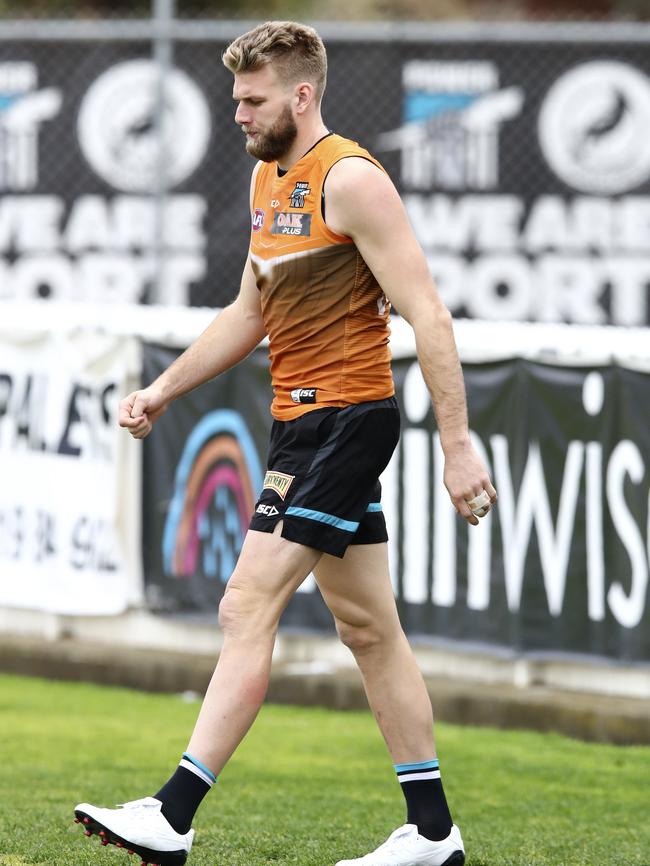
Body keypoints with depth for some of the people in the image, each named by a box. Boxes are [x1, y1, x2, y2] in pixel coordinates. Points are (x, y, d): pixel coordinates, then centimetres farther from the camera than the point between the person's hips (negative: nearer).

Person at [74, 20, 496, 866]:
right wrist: (163, 390, 19)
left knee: (248, 609, -14)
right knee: (367, 628, 11)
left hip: (346, 415, -10)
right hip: (301, 419, 10)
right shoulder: (268, 177, 14)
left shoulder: (352, 179, -14)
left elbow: (427, 314, -17)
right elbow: (251, 311, 26)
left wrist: (457, 444, -20)